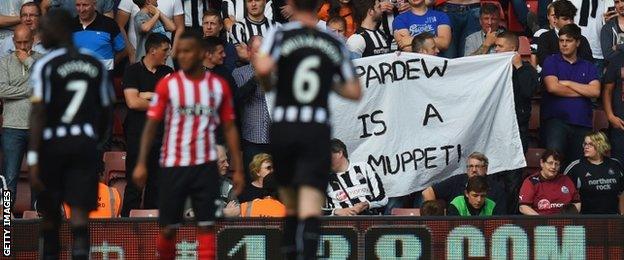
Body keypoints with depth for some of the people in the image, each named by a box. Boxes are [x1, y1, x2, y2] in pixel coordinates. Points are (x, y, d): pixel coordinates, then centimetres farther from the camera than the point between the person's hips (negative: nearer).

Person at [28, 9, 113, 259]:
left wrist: (33, 157, -15)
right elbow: (106, 111, 13)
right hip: (85, 143, 2)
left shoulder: (45, 65, -7)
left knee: (50, 211, 15)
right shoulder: (95, 65, 8)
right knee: (79, 212, -5)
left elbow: (39, 112, -13)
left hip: (53, 144, -2)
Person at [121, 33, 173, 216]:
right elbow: (132, 102, -12)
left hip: (162, 134, 5)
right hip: (138, 134, -5)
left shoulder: (167, 72, 14)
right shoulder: (133, 71, -1)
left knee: (157, 184, 6)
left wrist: (149, 95, -8)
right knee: (135, 183, -4)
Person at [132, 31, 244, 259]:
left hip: (206, 166, 1)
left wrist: (237, 169, 4)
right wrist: (141, 164, -7)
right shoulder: (168, 85, 0)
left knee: (206, 225, -4)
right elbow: (151, 126, 1)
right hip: (173, 165, -1)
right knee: (168, 227, 3)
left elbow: (229, 128, 8)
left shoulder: (219, 86, 4)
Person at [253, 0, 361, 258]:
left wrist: (266, 84, 4)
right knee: (310, 208, -10)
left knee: (290, 204, 18)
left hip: (283, 127, 0)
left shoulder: (280, 35, 0)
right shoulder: (335, 44, 8)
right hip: (317, 129, 0)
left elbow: (263, 67, -18)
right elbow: (354, 91, 11)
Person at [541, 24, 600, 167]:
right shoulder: (551, 62, 10)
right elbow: (552, 87, -7)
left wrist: (567, 83, -1)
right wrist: (583, 91, 2)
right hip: (556, 119, -3)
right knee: (555, 154, -31)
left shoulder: (588, 67, 17)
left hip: (582, 123, 3)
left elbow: (595, 91, 0)